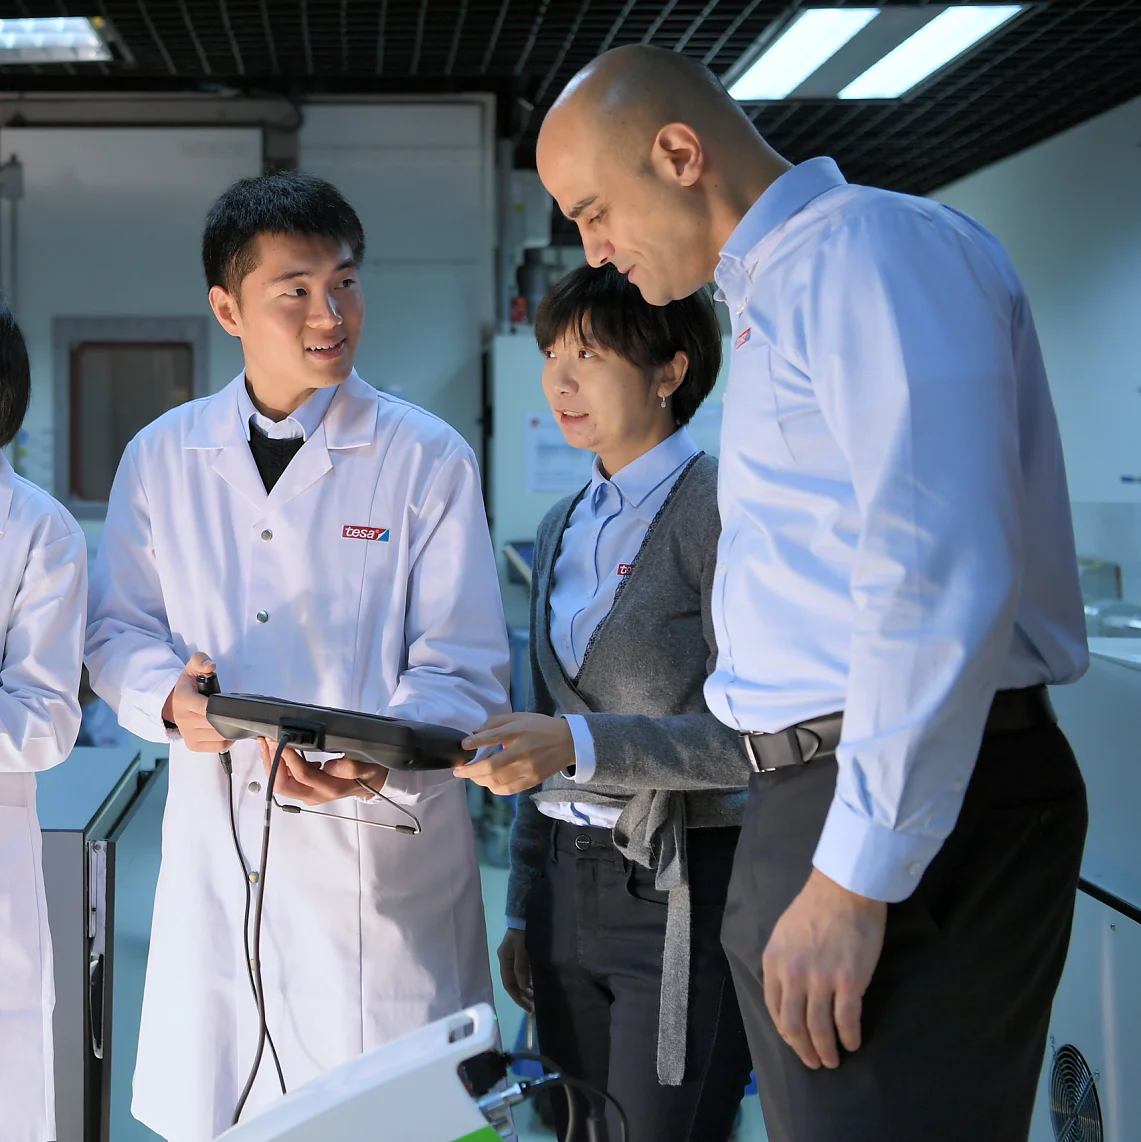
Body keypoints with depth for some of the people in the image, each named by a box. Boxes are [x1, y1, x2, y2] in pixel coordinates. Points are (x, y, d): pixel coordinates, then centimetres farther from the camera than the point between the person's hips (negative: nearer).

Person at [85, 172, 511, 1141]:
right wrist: (170, 695, -10)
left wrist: (379, 757, -24)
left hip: (379, 855, -2)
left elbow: (465, 670, -4)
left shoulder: (428, 459, -2)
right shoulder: (161, 459, 8)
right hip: (214, 849, 3)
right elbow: (118, 631, 13)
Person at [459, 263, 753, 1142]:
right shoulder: (563, 530, 13)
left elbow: (748, 737, -15)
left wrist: (581, 743, -25)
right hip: (570, 887, 7)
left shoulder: (721, 510, -10)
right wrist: (523, 906, 17)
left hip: (681, 893, -7)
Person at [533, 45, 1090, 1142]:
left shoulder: (875, 248, -11)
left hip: (908, 808, -10)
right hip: (823, 796, 10)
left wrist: (856, 877, -21)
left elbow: (942, 578, -21)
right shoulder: (776, 292, 20)